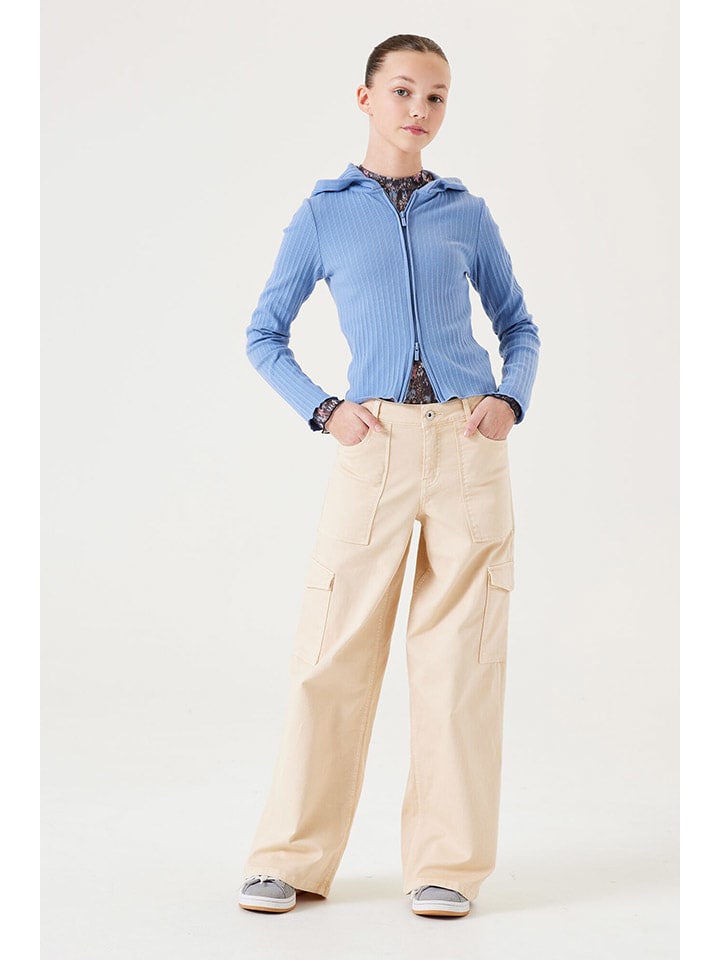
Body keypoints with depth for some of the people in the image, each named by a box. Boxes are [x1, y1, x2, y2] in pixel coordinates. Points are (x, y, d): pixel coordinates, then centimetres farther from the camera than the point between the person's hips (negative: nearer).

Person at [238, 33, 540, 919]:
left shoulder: (466, 214, 11)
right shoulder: (323, 216, 8)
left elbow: (519, 326, 19)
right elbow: (264, 335, 13)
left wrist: (510, 399, 0)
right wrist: (322, 410, -2)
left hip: (468, 446, 1)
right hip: (376, 446, -1)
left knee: (459, 654, 2)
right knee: (333, 650, -1)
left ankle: (447, 863, 13)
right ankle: (291, 859, 12)